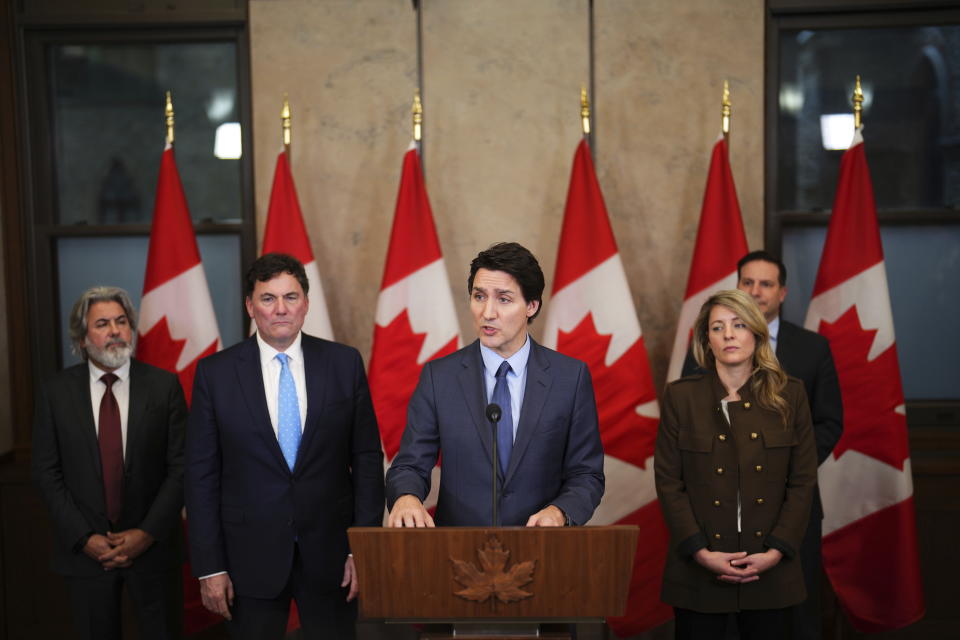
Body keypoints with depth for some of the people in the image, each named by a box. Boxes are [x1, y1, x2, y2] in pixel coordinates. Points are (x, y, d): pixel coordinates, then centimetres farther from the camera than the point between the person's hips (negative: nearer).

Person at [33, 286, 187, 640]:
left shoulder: (164, 385, -3)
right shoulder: (55, 392, -1)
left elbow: (180, 465, -4)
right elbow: (46, 472, 0)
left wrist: (148, 533, -11)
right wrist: (84, 538, -9)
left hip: (152, 545, 0)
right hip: (85, 551, 1)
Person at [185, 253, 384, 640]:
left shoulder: (344, 364, 0)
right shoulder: (215, 373, -2)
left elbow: (367, 458, 2)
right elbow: (202, 475, -1)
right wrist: (209, 567, -3)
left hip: (329, 553, 1)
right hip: (250, 558, 0)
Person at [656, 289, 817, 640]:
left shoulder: (790, 395, 2)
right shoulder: (681, 396, -1)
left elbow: (802, 481, 2)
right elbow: (668, 482, -2)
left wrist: (776, 552, -8)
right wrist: (701, 553, -11)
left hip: (770, 570, 1)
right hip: (699, 571, -1)